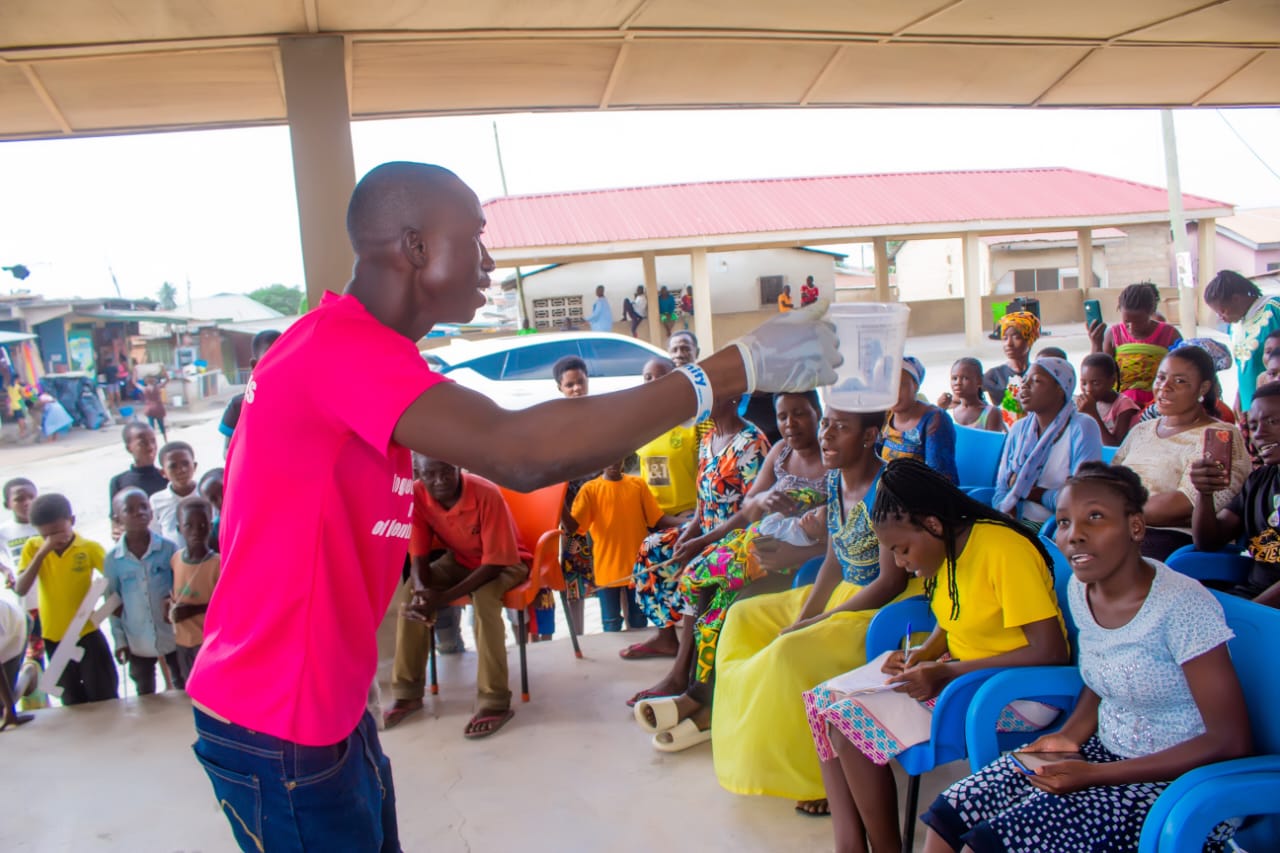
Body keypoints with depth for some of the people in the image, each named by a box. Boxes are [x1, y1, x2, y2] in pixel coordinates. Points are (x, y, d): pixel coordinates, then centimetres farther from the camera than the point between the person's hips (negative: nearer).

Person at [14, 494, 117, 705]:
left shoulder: (90, 548, -10)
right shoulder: (33, 547, -5)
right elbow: (20, 590, -16)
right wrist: (42, 552, -23)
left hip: (87, 634, -2)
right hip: (54, 639, 3)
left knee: (105, 700, 4)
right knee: (74, 705, 16)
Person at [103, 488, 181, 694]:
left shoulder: (168, 548, -10)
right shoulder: (113, 559, -6)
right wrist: (120, 640, 1)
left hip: (173, 636, -1)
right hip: (138, 643, 1)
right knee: (145, 698, 19)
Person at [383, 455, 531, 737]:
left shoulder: (486, 494, -34)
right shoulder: (416, 495, -19)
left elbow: (495, 563, -30)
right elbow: (419, 555, -13)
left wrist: (443, 598, -37)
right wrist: (421, 589, -36)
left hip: (505, 561, -5)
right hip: (459, 559, 5)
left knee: (483, 596, -35)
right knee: (410, 593, -18)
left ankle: (494, 702, -27)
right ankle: (407, 693, -6)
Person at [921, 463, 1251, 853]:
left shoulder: (1183, 606, -21)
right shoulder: (1081, 588, 1)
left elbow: (1231, 742, -19)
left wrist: (1095, 774, -21)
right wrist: (1070, 736, -4)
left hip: (1182, 781, -7)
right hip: (1107, 750, 7)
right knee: (950, 813, -7)